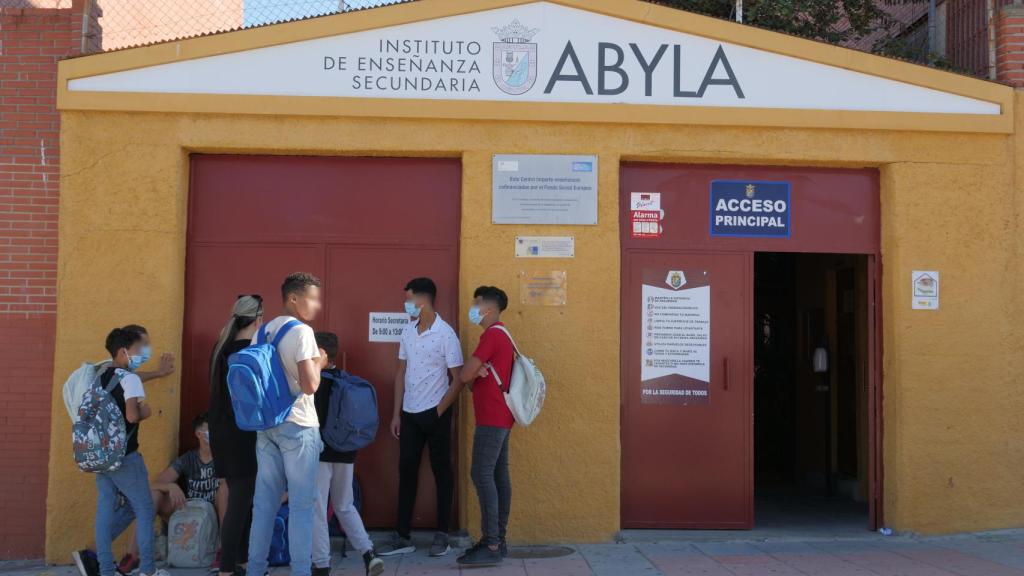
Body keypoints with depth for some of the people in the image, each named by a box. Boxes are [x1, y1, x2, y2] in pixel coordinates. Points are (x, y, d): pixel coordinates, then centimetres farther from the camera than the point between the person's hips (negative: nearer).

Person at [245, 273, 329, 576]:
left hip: (266, 425, 7)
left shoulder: (263, 331, 11)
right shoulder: (302, 331, -13)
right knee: (301, 505, 0)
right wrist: (319, 363, -1)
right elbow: (309, 385, -20)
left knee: (264, 502, 11)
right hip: (297, 427, -7)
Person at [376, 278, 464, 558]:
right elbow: (401, 373, 11)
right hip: (409, 413, 6)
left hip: (435, 414, -6)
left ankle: (442, 535, 14)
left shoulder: (446, 334, -12)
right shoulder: (408, 331, 6)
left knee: (441, 473, 5)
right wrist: (396, 413, 8)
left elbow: (458, 379, -10)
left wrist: (439, 411, -11)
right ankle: (403, 536, 15)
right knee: (406, 472, 8)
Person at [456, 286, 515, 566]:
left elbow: (464, 375, -15)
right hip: (499, 416, 10)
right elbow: (475, 377, 20)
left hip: (492, 418, -10)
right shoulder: (502, 336, 20)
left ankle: (491, 545, -15)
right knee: (498, 475, 8)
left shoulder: (491, 335, -13)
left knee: (482, 474, -12)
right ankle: (498, 540, 11)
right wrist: (477, 373, -3)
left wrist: (472, 372, 7)